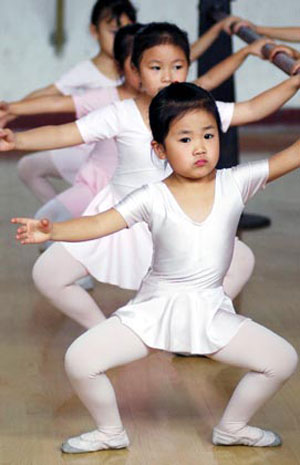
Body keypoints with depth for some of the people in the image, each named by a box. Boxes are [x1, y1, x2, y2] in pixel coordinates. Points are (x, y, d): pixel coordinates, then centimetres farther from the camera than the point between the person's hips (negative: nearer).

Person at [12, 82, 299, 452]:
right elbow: (98, 224, -19)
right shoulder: (153, 199, -11)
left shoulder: (234, 183, -7)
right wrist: (51, 230, -36)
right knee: (79, 360, -15)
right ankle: (111, 433, 15)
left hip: (212, 311, 2)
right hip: (154, 310, -2)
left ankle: (232, 428, 19)